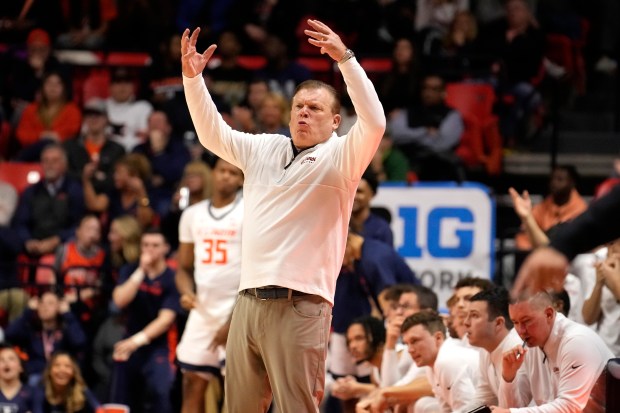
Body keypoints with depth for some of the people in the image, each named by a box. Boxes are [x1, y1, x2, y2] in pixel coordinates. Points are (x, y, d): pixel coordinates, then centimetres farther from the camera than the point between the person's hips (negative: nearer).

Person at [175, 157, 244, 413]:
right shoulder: (192, 214, 12)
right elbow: (184, 268, 18)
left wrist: (232, 322, -14)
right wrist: (187, 292, -6)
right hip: (202, 311, 5)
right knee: (192, 386, 3)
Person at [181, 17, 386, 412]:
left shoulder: (338, 158, -1)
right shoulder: (264, 149, 18)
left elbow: (374, 123, -17)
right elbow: (213, 134, 22)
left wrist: (345, 59, -24)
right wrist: (192, 78, 8)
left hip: (299, 306, -6)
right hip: (249, 301, 6)